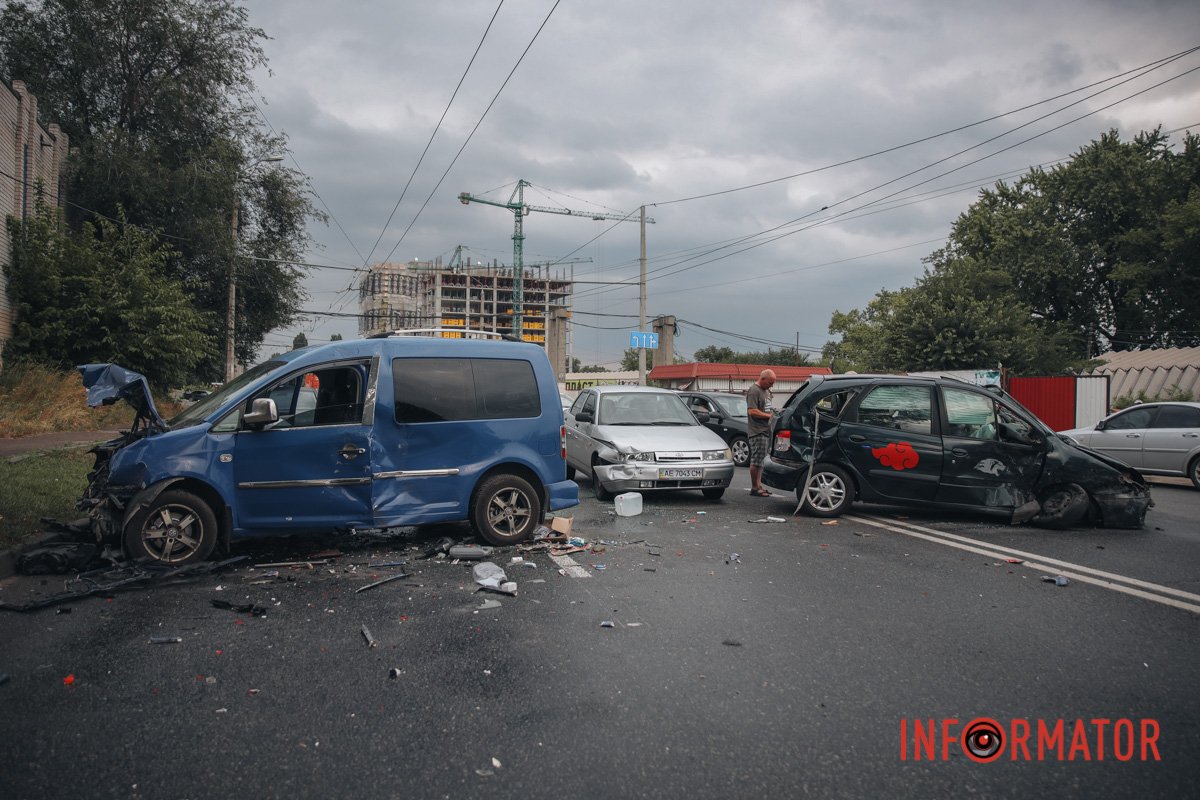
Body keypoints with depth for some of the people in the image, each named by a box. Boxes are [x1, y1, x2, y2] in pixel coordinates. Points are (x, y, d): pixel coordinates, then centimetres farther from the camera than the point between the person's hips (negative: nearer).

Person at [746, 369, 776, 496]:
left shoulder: (766, 391, 19)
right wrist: (768, 415, -15)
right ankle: (754, 488, -2)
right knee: (756, 460, -7)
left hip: (765, 430, 10)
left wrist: (774, 412, 11)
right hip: (757, 431, -10)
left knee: (761, 460, 12)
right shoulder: (754, 390, -12)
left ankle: (759, 485, 18)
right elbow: (752, 411, -20)